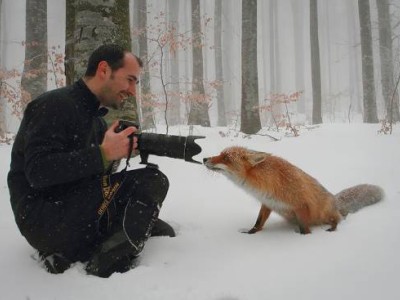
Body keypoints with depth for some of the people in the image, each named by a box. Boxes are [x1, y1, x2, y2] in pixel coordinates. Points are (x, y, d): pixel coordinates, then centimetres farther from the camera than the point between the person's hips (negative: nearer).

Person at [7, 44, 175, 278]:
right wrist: (102, 154, -25)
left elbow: (90, 173, 10)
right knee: (152, 181, -16)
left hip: (74, 212, 9)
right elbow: (38, 173, -24)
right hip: (41, 220, -9)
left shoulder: (96, 119, 16)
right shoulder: (55, 105, -13)